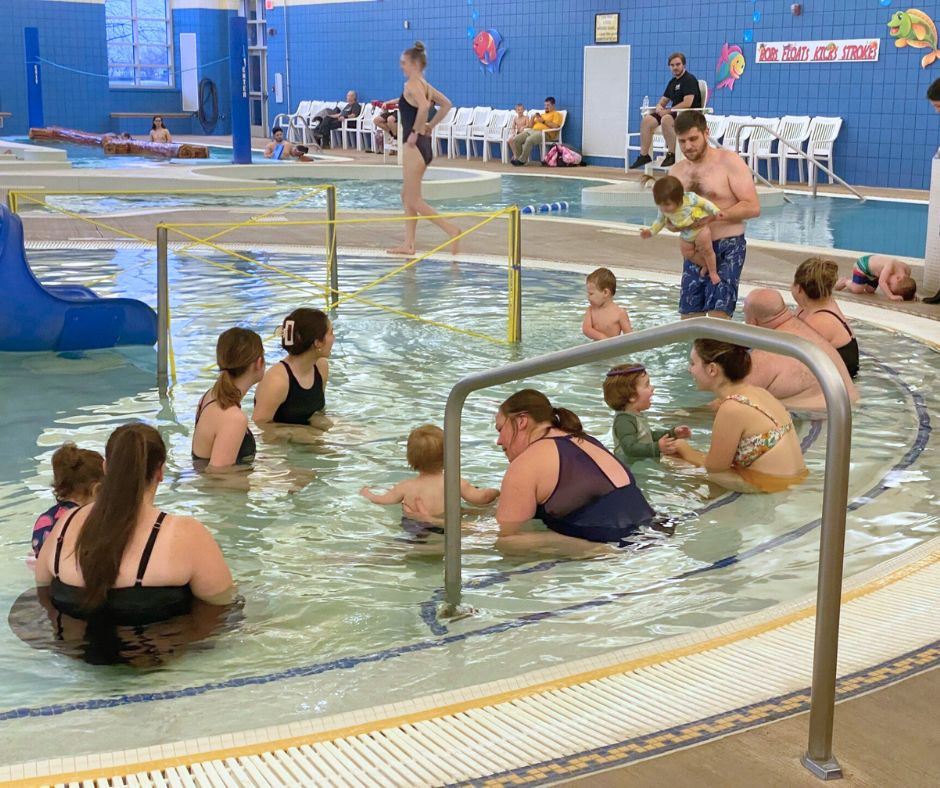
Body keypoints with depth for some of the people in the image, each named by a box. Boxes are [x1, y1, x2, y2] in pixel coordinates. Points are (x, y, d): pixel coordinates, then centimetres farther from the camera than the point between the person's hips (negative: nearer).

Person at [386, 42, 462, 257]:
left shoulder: (411, 85, -14)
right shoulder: (425, 85, 13)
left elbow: (424, 107, -32)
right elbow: (446, 104, 20)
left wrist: (415, 132, -21)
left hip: (415, 146, -10)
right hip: (424, 145, 10)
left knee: (414, 200, -3)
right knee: (407, 196, 15)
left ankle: (451, 228, -9)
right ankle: (408, 244, 17)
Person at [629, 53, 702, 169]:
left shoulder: (689, 80, -8)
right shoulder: (673, 82, 19)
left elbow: (687, 103, -20)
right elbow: (663, 100, 23)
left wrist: (668, 111, -19)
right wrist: (659, 106, -3)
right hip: (674, 113, 9)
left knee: (666, 119, -38)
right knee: (647, 120, -8)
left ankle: (671, 155, -29)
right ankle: (644, 155, -6)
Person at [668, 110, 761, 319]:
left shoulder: (729, 161, -5)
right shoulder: (676, 172, 10)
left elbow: (753, 207, -11)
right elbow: (668, 221, 14)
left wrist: (713, 215, -21)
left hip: (728, 248, -6)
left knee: (718, 314, -17)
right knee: (689, 316, 5)